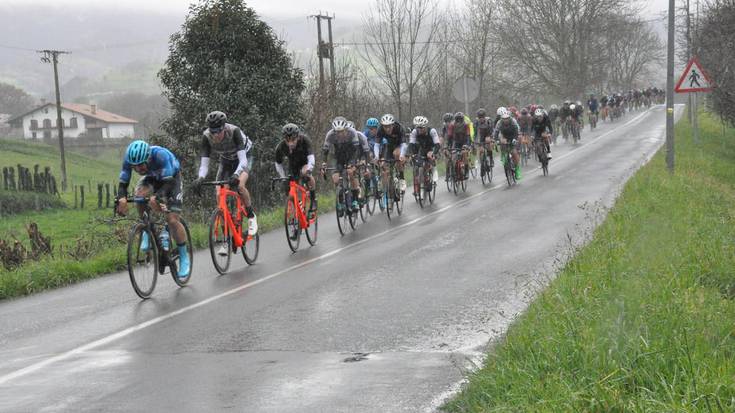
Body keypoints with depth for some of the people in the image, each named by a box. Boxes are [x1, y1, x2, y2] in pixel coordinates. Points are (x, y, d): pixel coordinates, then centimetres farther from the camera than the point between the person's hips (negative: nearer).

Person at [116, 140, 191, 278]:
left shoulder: (160, 154, -40)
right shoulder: (129, 159, -28)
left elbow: (168, 183, -42)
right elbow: (123, 183, -26)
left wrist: (157, 197, -60)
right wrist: (121, 199, -47)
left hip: (171, 178, -4)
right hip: (152, 178, 4)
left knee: (172, 220, -15)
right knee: (140, 193, -31)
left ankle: (184, 257, 3)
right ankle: (147, 230, -9)